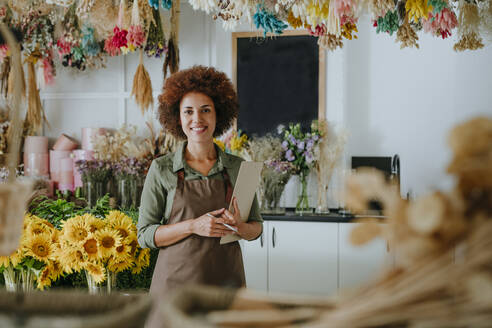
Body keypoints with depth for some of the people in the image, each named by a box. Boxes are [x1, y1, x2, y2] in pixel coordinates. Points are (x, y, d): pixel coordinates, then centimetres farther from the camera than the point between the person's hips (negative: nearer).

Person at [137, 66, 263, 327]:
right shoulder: (162, 170, -1)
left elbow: (257, 227, 12)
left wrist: (239, 227, -12)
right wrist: (193, 226, -17)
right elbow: (145, 234, -3)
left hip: (225, 282, 2)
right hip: (176, 281, -2)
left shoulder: (238, 168, 4)